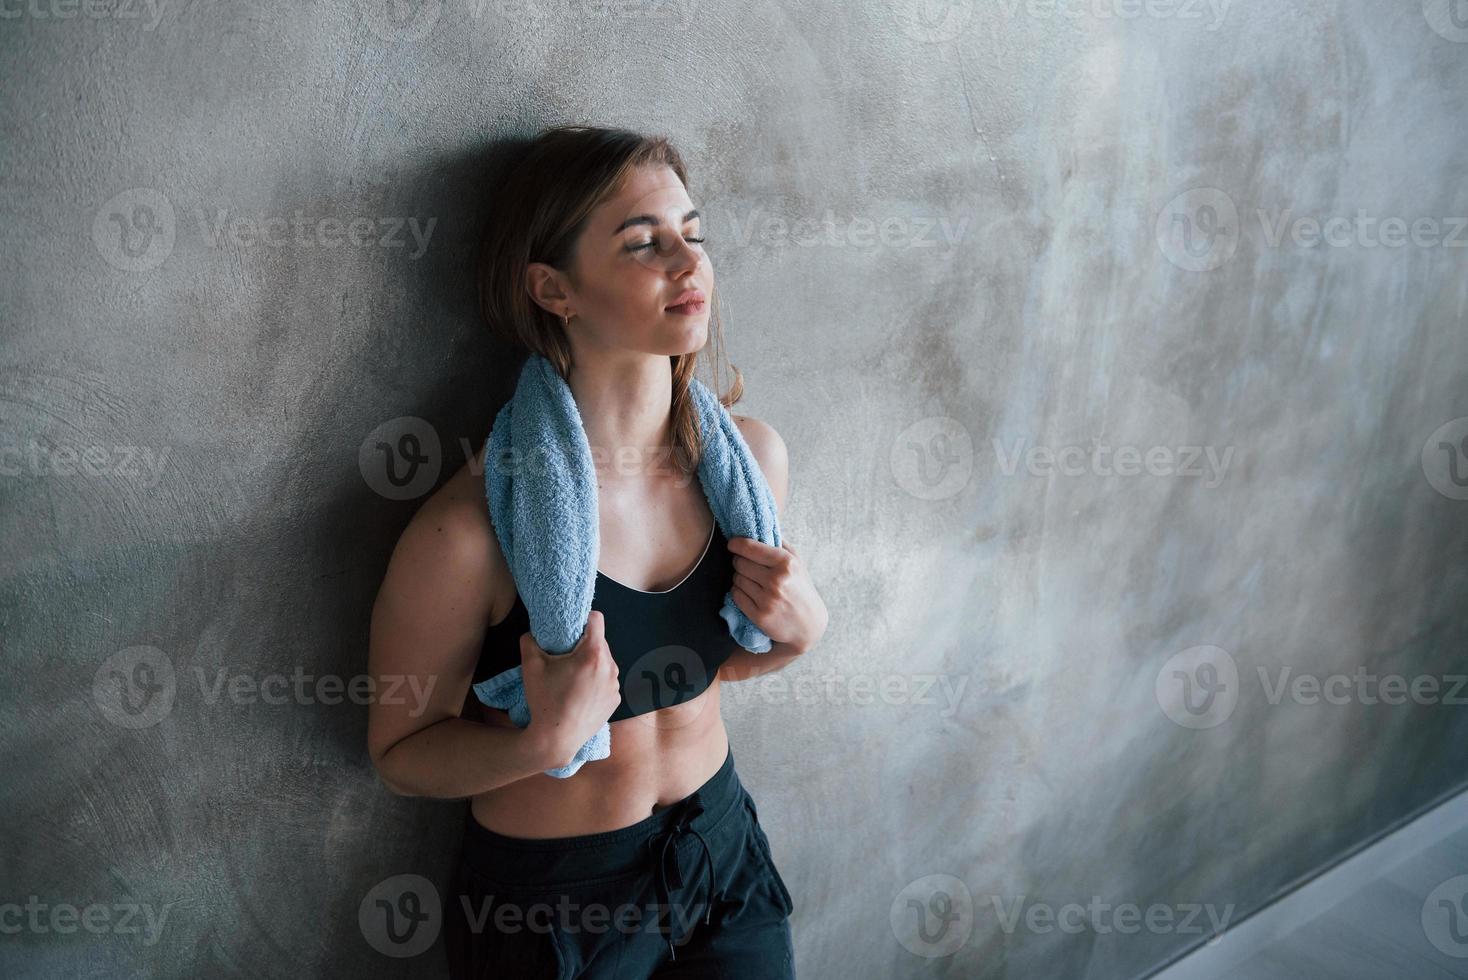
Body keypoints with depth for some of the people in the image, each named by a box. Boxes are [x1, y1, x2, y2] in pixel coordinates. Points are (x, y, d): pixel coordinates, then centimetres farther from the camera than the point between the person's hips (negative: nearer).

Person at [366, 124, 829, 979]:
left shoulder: (750, 455, -11)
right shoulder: (469, 531, -27)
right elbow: (401, 755, -11)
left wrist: (800, 628, -13)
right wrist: (544, 742, -29)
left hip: (723, 850, 5)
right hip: (547, 900, -4)